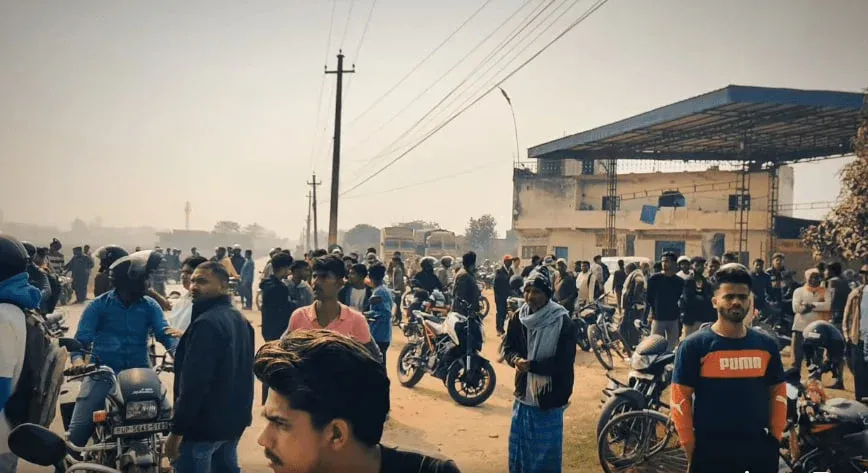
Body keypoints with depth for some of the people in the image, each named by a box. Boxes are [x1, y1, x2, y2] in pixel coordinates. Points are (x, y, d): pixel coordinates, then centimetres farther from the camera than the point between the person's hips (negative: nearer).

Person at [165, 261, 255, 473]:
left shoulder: (207, 323, -19)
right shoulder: (240, 320, 12)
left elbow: (194, 382, -24)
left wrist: (177, 430, -19)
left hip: (205, 423, -9)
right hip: (233, 419, 10)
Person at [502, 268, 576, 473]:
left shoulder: (563, 323, -16)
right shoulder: (517, 318, -1)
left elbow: (564, 363, -17)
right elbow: (508, 347, 5)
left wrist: (531, 365, -27)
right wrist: (516, 359, -18)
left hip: (549, 399, -5)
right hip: (523, 394, 5)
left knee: (546, 453, 9)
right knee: (519, 448, 18)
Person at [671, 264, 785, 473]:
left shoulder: (766, 344, 5)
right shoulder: (694, 345, -9)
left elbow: (777, 391, 13)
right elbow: (680, 397, -8)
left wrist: (776, 434, 7)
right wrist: (689, 444, -9)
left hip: (758, 445, 4)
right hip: (711, 448, -4)